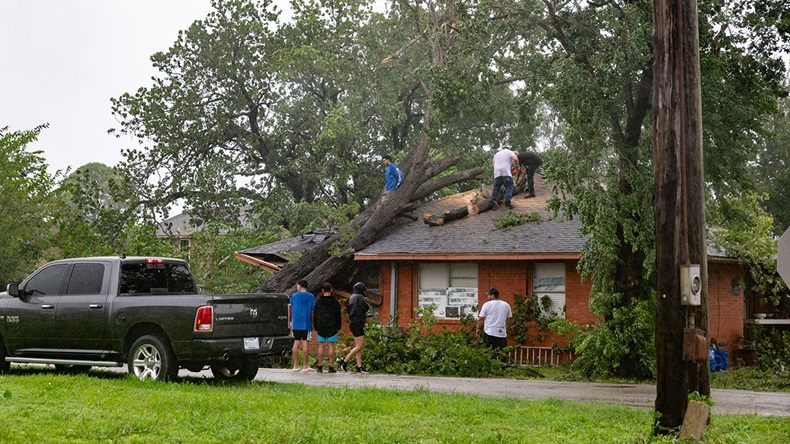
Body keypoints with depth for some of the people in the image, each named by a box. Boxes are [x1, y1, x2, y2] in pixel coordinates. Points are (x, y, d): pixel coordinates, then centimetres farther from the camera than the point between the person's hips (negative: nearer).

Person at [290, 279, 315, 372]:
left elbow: (292, 310, 11)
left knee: (296, 343, 5)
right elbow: (312, 311, 0)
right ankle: (305, 366, -1)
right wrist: (313, 323, 9)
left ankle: (296, 366, 6)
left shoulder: (294, 296, 3)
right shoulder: (311, 296, 0)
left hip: (296, 324, 1)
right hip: (306, 324, -1)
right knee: (305, 343, -1)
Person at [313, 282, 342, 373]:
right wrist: (338, 328, 9)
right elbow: (338, 316, 1)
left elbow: (315, 316, 3)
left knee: (321, 346, 4)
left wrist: (316, 328, 11)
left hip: (321, 328, 1)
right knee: (331, 346, 0)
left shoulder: (318, 302, 1)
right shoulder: (335, 302, -1)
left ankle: (319, 366, 3)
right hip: (332, 328, -1)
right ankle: (331, 366, -3)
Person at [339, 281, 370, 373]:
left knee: (359, 346, 9)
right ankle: (344, 362, -7)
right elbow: (366, 307, -11)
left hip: (353, 322, 10)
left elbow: (348, 310, 19)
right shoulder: (359, 297, -11)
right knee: (359, 346, -8)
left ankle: (359, 366, 6)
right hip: (357, 323, -10)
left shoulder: (351, 298, 16)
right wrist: (366, 301, 9)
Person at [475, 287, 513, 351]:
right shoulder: (506, 305, 7)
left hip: (489, 333, -3)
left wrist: (478, 329, 13)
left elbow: (481, 319, -1)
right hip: (502, 334, 3)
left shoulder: (487, 305, -4)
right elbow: (510, 318, 14)